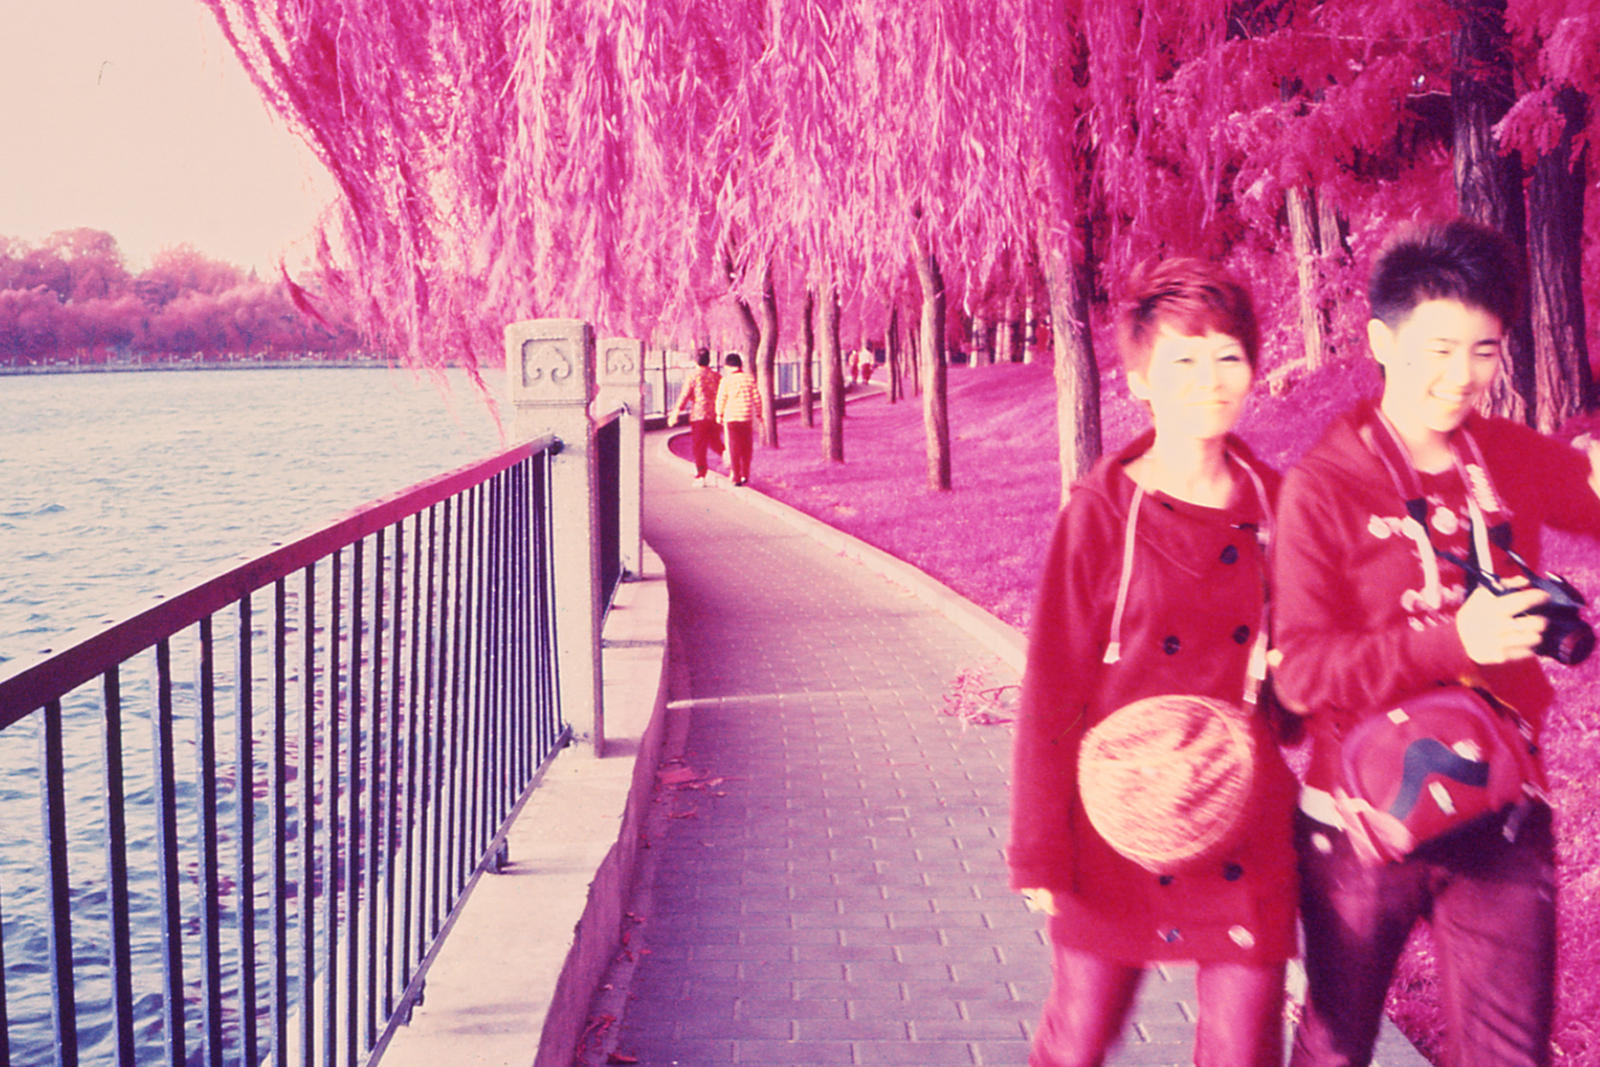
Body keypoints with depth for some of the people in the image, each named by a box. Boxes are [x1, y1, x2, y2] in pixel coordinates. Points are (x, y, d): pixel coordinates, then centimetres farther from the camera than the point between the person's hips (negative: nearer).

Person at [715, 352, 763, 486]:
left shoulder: (726, 379, -8)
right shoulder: (749, 379, 0)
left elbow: (721, 399, -6)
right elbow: (756, 398, 3)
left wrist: (719, 415, 8)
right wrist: (758, 414, 14)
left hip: (731, 417, -2)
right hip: (747, 416, 2)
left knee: (733, 448, 3)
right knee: (746, 448, 14)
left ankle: (736, 477, 1)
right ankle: (745, 475, 20)